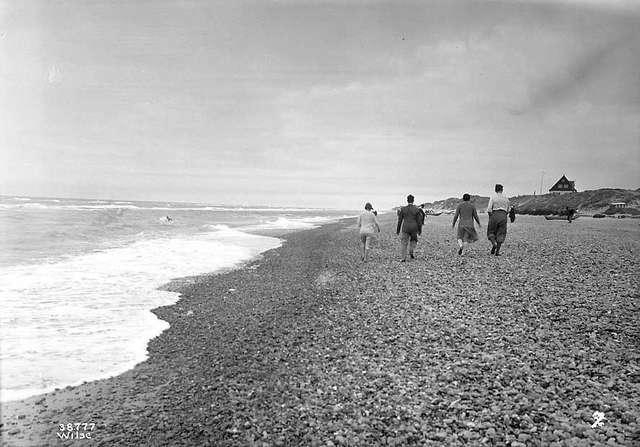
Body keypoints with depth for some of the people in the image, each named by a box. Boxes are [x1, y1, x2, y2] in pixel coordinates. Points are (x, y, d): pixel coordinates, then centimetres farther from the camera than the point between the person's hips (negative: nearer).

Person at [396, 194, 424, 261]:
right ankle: (411, 252, 9)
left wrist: (398, 230, 8)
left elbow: (400, 220, 0)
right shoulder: (417, 209, -5)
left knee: (404, 243, 5)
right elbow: (419, 221, -3)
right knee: (413, 240, 26)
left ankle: (403, 258, -2)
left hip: (405, 228, 0)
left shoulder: (403, 209, -4)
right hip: (414, 228, 1)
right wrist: (420, 230, 6)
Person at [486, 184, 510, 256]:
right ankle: (497, 251, 0)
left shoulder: (493, 198, -3)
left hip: (494, 215, -2)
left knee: (491, 232, 12)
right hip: (503, 216, 2)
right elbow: (507, 210, 14)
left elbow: (489, 209, -9)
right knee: (500, 234, 6)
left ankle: (494, 244, -14)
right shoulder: (506, 199, 8)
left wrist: (490, 216, 7)